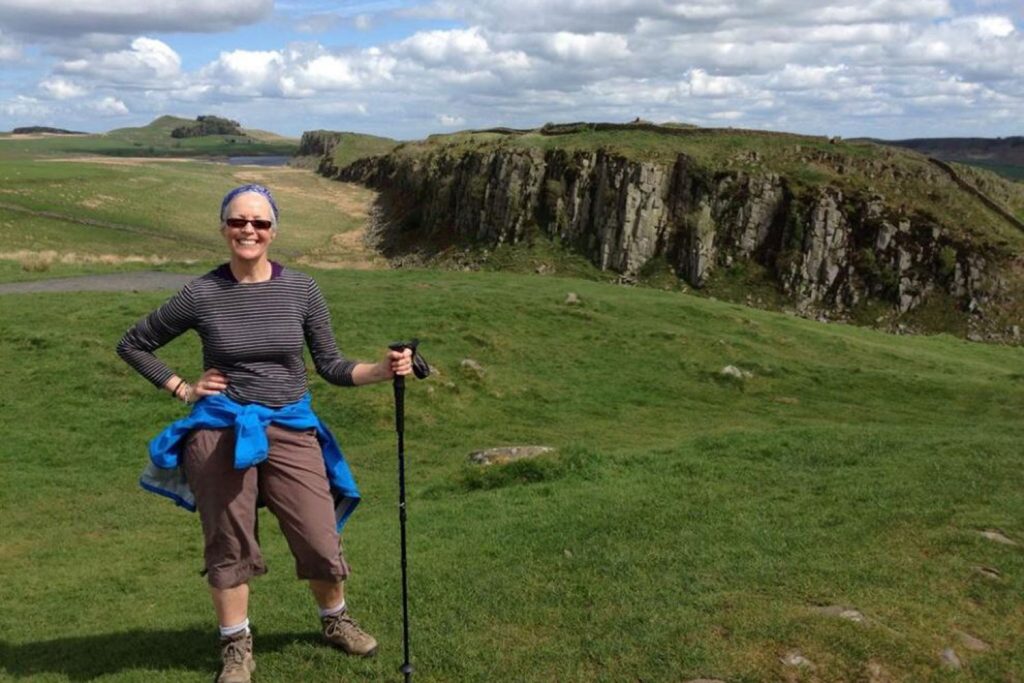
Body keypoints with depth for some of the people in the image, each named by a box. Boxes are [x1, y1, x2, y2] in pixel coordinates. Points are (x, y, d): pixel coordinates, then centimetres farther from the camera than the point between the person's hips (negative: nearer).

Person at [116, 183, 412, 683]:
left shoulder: (301, 289, -2)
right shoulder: (202, 295, -5)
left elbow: (331, 366, 4)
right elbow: (133, 345, 8)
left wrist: (383, 370, -13)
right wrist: (182, 389, 0)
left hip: (291, 431, 1)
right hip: (221, 432, -1)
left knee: (321, 541, 2)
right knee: (228, 545, 9)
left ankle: (335, 621, 32)